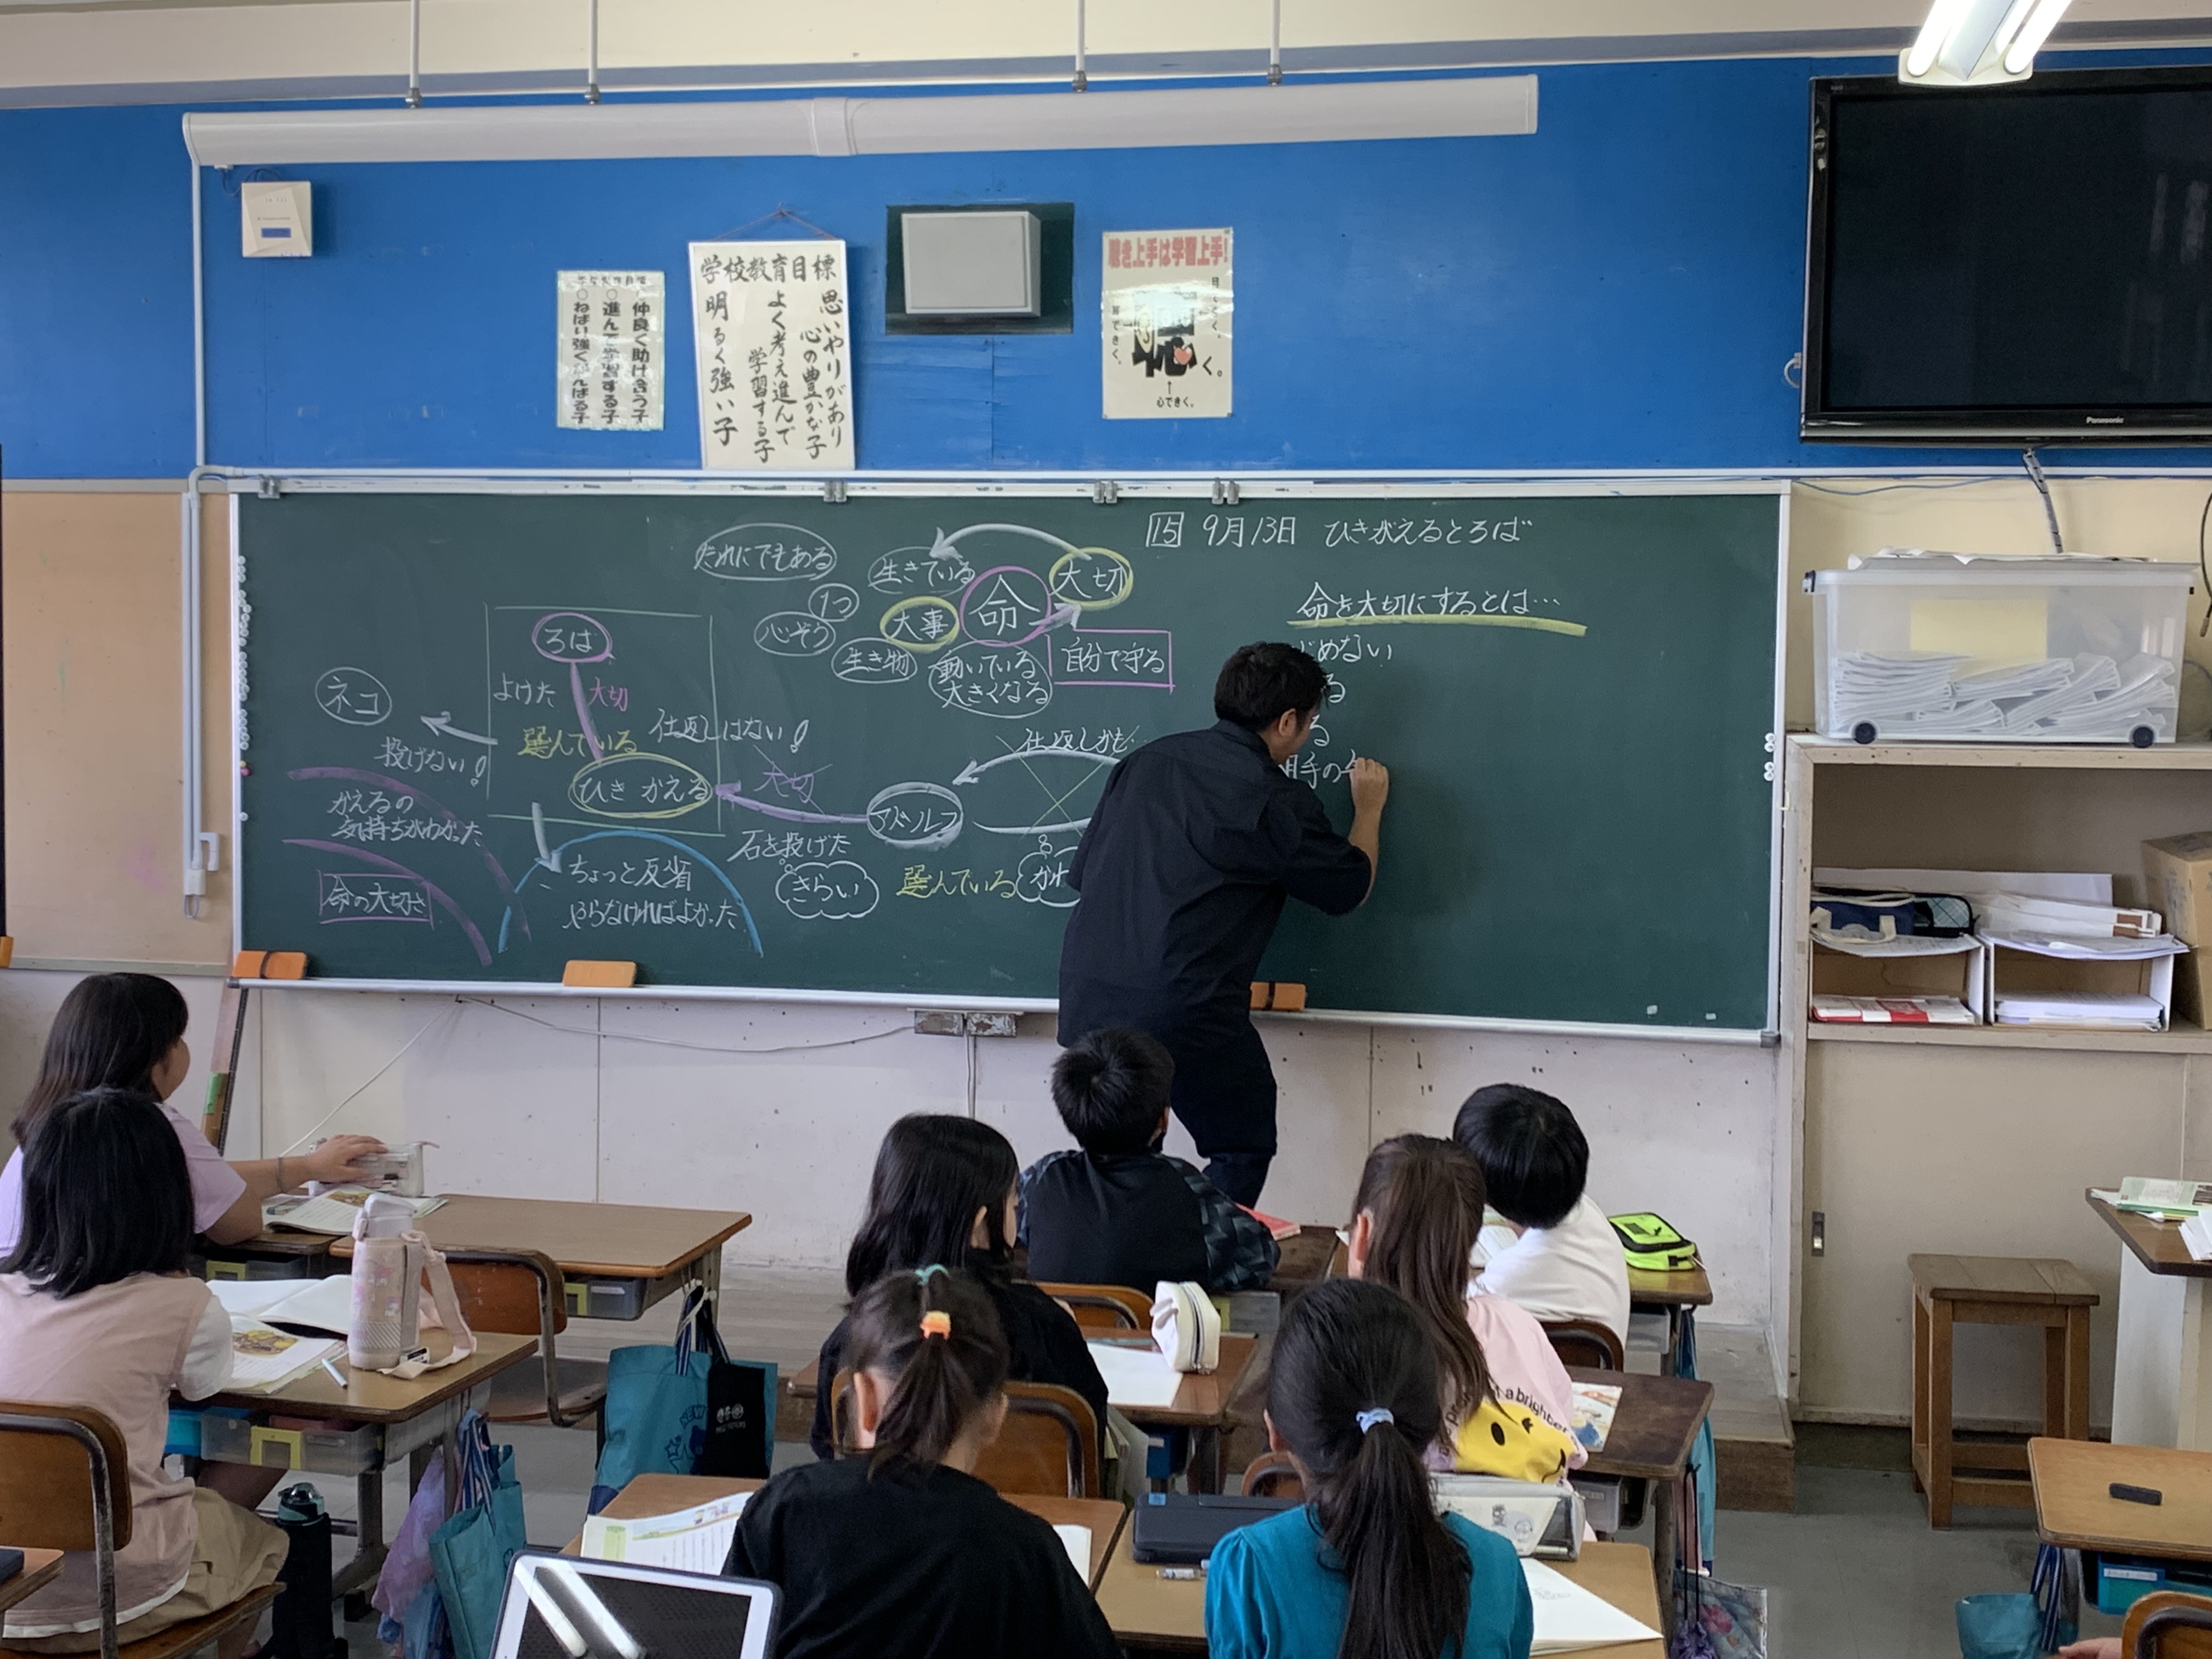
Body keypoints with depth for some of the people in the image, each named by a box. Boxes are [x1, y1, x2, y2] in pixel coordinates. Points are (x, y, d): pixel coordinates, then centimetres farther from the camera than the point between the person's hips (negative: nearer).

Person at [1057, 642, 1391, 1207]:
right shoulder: (1276, 799, -6)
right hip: (1181, 1009, -6)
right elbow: (1350, 888, 7)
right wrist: (1369, 809, 23)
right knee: (1243, 1151, 11)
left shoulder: (1149, 759, 11)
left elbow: (1083, 872, 16)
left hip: (1085, 1001, 6)